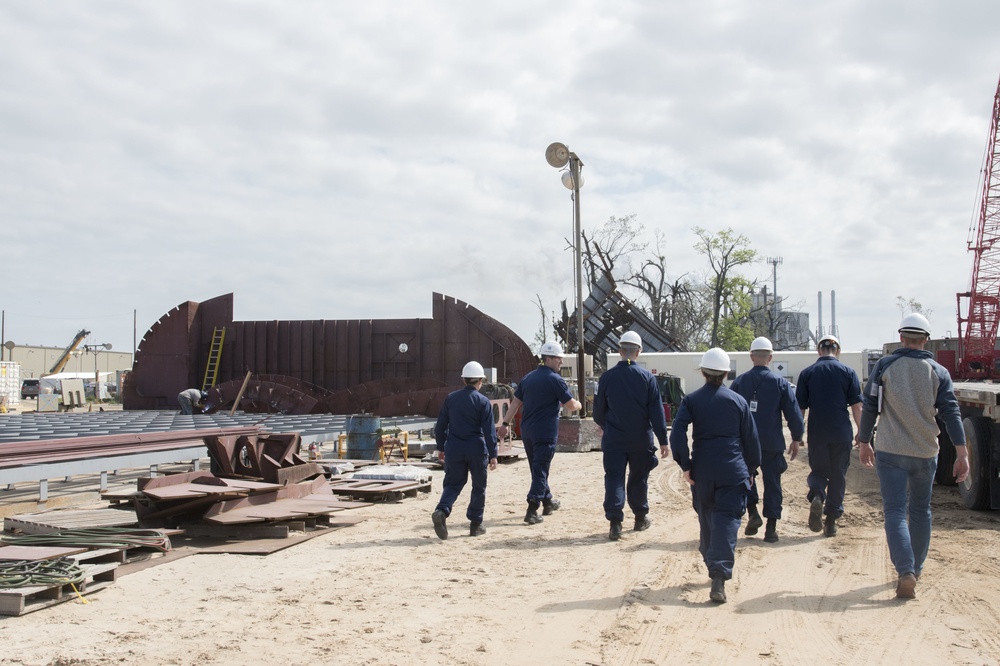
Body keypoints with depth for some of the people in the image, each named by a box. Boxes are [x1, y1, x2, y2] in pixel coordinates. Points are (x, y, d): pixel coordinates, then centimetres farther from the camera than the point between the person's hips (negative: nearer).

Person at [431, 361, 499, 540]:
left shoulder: (451, 398, 4)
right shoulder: (483, 401, -6)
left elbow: (441, 425, 8)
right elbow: (489, 430, -9)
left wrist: (441, 447, 18)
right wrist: (493, 455, -5)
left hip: (454, 449, 3)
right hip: (476, 449, -3)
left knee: (453, 483, 9)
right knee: (478, 486, 12)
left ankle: (441, 510, -17)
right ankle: (475, 524, 17)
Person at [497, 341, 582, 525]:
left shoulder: (528, 377, 11)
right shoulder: (555, 379, -10)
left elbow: (515, 402, 11)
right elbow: (571, 405, -9)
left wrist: (506, 423, 14)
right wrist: (578, 405, 13)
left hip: (527, 432, 7)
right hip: (545, 433, -7)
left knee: (538, 469, 19)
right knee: (540, 472, -5)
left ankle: (547, 502, 34)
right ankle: (532, 511, -11)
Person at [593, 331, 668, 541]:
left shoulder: (607, 377, -5)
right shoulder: (647, 377, -7)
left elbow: (598, 410, 4)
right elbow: (657, 411, -6)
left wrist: (605, 426, 25)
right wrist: (663, 439, -1)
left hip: (614, 439, 0)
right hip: (641, 440, 0)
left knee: (614, 478, 1)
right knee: (638, 478, 16)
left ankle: (615, 523, -9)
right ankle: (641, 518, 29)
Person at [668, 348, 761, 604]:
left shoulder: (691, 400, 2)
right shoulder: (738, 401, 3)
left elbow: (677, 432, -10)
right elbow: (751, 438, 6)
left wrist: (685, 465, -6)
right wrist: (751, 467, 18)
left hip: (702, 470, 1)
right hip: (733, 472, -1)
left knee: (707, 518, 18)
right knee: (727, 519, -5)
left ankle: (712, 564, 33)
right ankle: (720, 576, -19)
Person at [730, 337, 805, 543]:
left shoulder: (739, 382, -1)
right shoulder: (780, 382, -4)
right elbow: (794, 413, -3)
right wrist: (796, 439, 7)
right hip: (772, 443, -1)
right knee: (772, 483, 7)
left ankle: (753, 513, 2)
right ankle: (771, 528, 8)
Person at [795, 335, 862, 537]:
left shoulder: (807, 373, 1)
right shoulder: (848, 372, 0)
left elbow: (800, 407, 3)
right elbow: (856, 406, -2)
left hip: (816, 434, 0)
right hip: (842, 433, 0)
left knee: (818, 471, 15)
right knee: (838, 475, 11)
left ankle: (816, 496, -16)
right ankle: (831, 521, 13)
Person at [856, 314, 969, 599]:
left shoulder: (884, 366, -2)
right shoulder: (938, 372, 2)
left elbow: (869, 407, -1)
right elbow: (951, 413, -3)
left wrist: (864, 442, 10)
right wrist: (962, 454, -3)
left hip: (890, 452, -2)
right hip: (926, 454, 2)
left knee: (896, 512, -3)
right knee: (920, 511, 17)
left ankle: (905, 572, -18)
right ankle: (915, 569, 25)